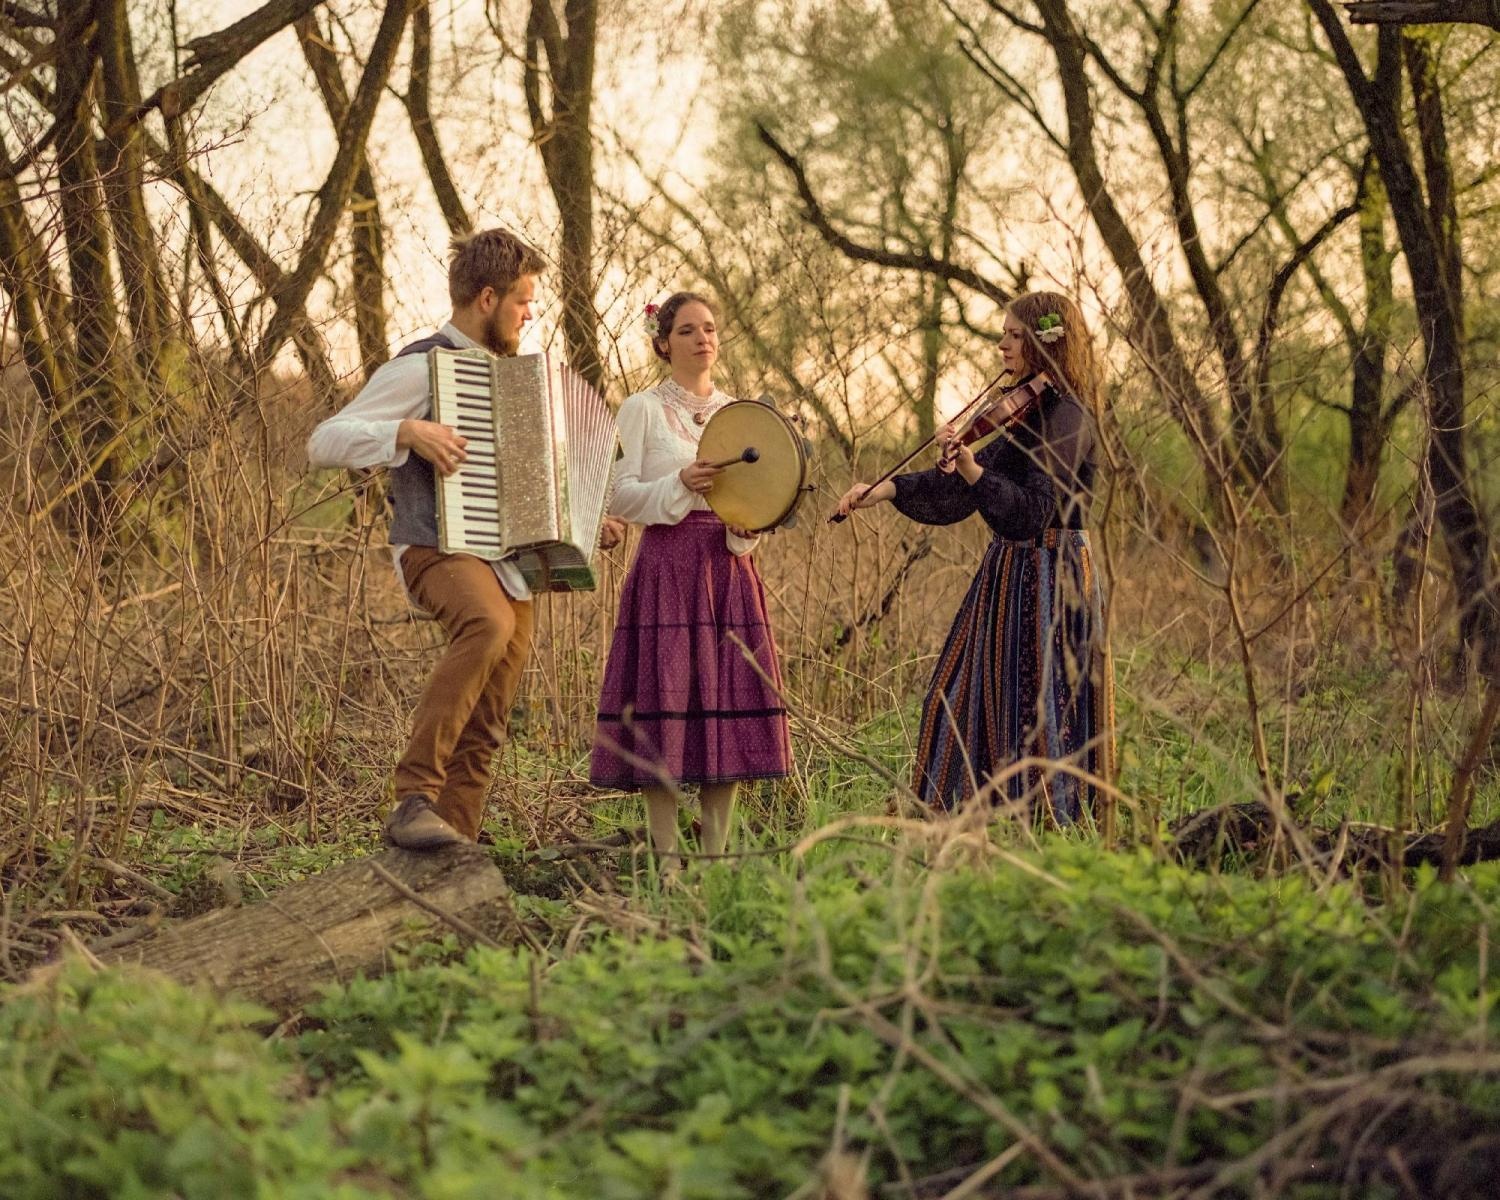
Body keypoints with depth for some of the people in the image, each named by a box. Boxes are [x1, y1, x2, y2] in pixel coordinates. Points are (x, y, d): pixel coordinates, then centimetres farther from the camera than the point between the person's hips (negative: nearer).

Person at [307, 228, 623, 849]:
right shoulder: (421, 367, -5)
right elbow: (325, 442, -13)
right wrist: (408, 432, -25)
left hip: (509, 560, 9)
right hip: (440, 547, -8)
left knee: (482, 734, 4)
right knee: (488, 625, -38)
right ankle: (412, 801, -40)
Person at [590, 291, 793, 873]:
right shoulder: (643, 409, 2)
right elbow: (621, 497, -4)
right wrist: (680, 485, -19)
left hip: (728, 567, 5)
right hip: (667, 567, -4)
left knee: (730, 696, 0)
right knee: (666, 697, -8)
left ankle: (717, 852, 6)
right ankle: (667, 857, -4)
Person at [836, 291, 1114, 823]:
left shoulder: (1066, 415, -15)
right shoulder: (1030, 411, 14)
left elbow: (1033, 511, -23)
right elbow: (963, 489, 13)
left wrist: (971, 470, -33)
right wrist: (884, 490, 6)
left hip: (1049, 576, -10)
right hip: (1012, 572, 10)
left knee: (1041, 710, -7)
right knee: (962, 697, 10)